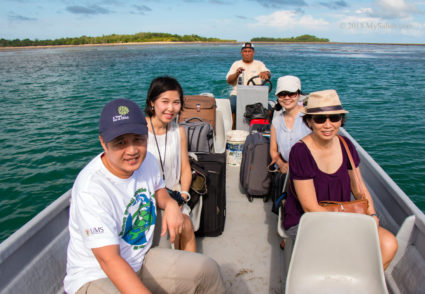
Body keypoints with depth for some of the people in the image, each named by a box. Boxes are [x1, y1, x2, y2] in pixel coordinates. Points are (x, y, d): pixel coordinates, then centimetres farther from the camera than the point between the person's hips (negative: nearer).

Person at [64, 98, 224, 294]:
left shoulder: (147, 160, -6)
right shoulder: (90, 189, -29)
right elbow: (108, 260, -32)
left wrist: (170, 204, -4)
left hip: (141, 260, 7)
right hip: (95, 276, -6)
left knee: (208, 270, -4)